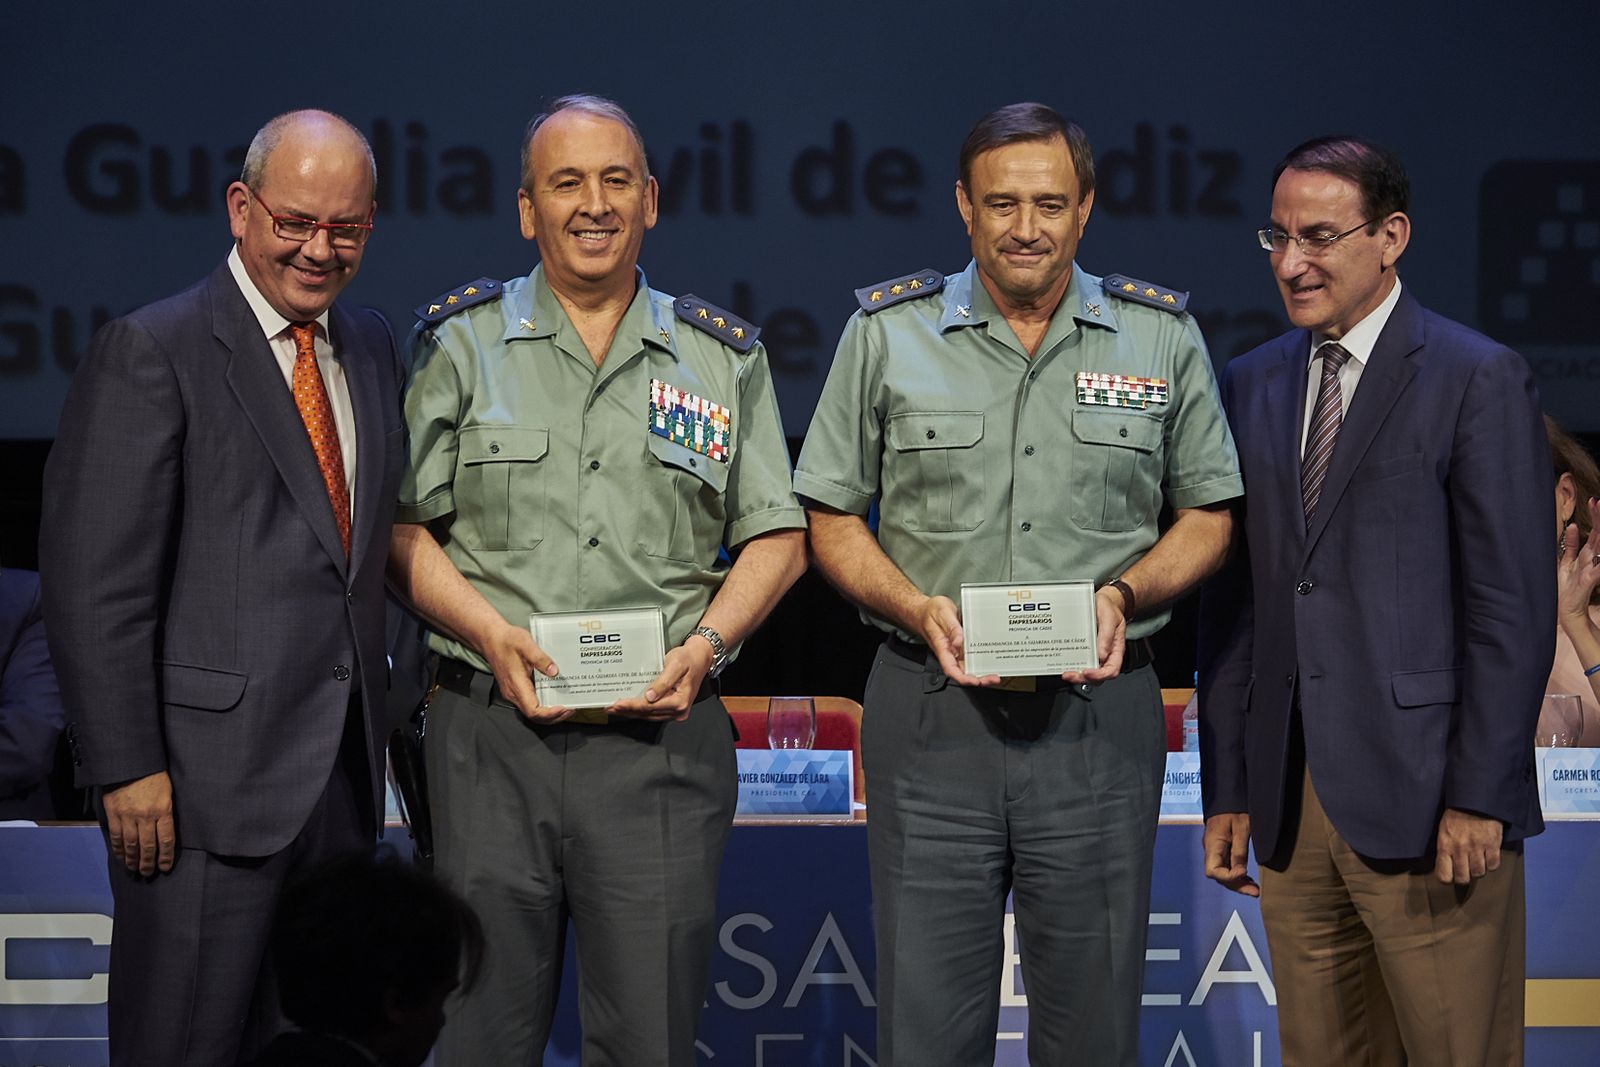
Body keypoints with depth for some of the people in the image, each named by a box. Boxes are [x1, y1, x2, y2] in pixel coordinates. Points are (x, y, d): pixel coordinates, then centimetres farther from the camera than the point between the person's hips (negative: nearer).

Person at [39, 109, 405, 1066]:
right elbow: (96, 582, -11)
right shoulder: (152, 351, -8)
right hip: (210, 774, -6)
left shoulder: (372, 349, 13)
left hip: (344, 773, 6)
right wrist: (128, 770, -14)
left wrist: (374, 732, 11)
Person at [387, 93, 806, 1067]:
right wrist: (490, 633, -10)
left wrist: (706, 643, -6)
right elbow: (401, 526, 5)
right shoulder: (459, 341, 8)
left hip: (665, 732, 1)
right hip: (493, 733, 0)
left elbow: (776, 538, 12)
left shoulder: (724, 356, 12)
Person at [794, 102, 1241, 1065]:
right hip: (932, 711, 0)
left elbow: (1208, 515, 11)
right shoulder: (888, 333, 4)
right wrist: (917, 609, -10)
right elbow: (833, 518, 8)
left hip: (1100, 720, 1)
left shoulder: (1164, 337, 6)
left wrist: (1124, 595, -8)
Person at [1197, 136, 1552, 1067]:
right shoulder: (1252, 385, 14)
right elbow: (1233, 598, 15)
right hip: (1289, 800, 5)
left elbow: (1513, 605, -8)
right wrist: (1228, 789, 10)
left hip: (1423, 799, -5)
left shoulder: (1478, 380, -3)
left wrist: (1478, 797, -12)